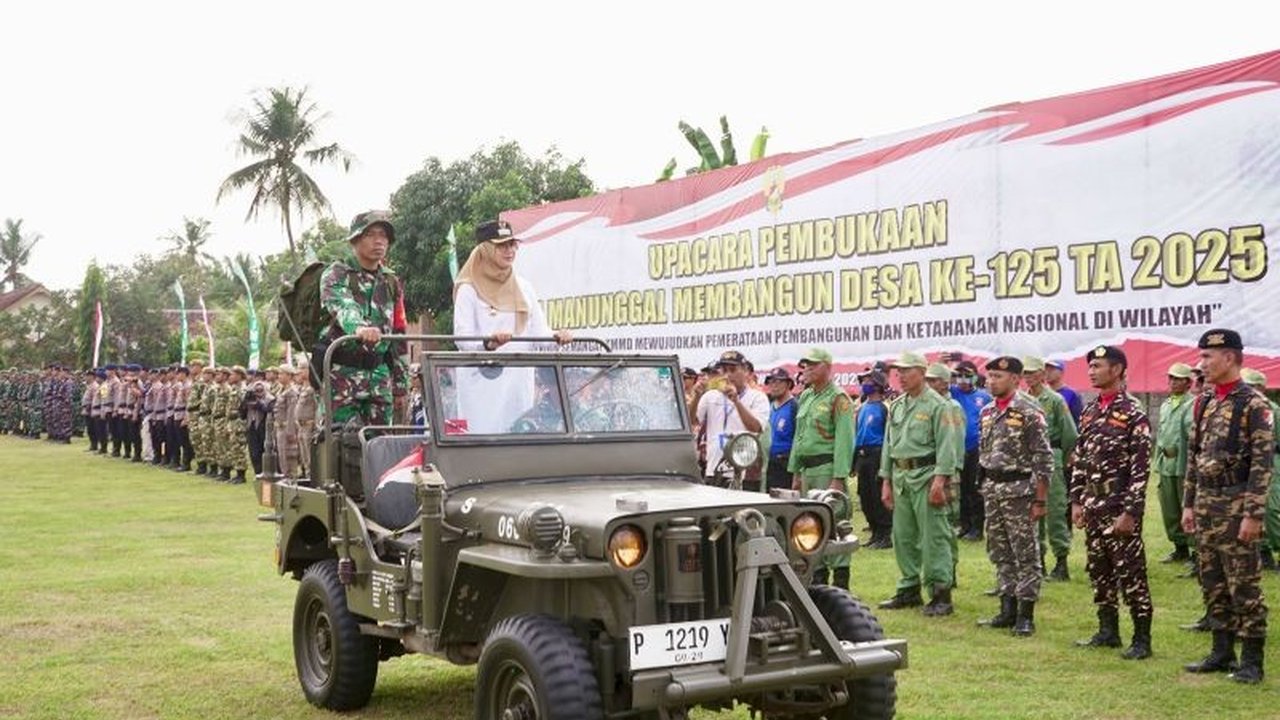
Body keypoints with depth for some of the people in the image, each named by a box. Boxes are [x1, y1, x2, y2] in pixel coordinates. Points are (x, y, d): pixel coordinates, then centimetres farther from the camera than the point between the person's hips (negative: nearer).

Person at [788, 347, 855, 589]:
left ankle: (840, 582, -3)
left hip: (827, 468, -8)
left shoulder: (838, 399, -9)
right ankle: (818, 578, 22)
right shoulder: (805, 397, 16)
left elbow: (844, 441, -16)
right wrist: (796, 473, 16)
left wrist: (838, 478, -21)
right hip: (807, 469, 9)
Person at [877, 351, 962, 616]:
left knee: (934, 537, -7)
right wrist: (886, 481, 15)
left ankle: (941, 592, -4)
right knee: (903, 537, 11)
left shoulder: (937, 405, -6)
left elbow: (946, 445, -12)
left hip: (926, 476, -7)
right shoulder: (896, 406, 16)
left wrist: (939, 480, -19)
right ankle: (909, 590, 21)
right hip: (900, 477, 8)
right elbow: (888, 444, 19)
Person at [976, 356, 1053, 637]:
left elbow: (1043, 459, -13)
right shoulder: (987, 412, 11)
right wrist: (985, 489, 15)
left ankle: (1026, 614, 4)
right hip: (991, 489, 7)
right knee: (1000, 553, 12)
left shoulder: (1029, 411, -11)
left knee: (1026, 554, -1)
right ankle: (1008, 610, 20)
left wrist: (1040, 500, -15)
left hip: (1019, 489, -7)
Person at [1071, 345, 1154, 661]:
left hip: (1119, 504, -8)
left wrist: (1130, 512, -19)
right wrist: (1077, 500, 10)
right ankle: (1108, 631, 24)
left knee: (1130, 572, -3)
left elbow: (1141, 468, -15)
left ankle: (1142, 639, 5)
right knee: (1098, 569, 13)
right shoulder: (1089, 411, 12)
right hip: (1092, 503, 8)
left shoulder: (1133, 413, -11)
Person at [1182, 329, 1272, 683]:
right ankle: (1222, 653, 22)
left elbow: (1263, 463, -15)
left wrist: (1253, 514, -19)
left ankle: (1251, 660, 7)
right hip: (1205, 506, 8)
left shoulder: (1254, 405, -11)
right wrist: (1188, 503, 13)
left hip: (1235, 507, -7)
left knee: (1244, 586, -1)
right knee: (1212, 584, 12)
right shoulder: (1203, 404, 11)